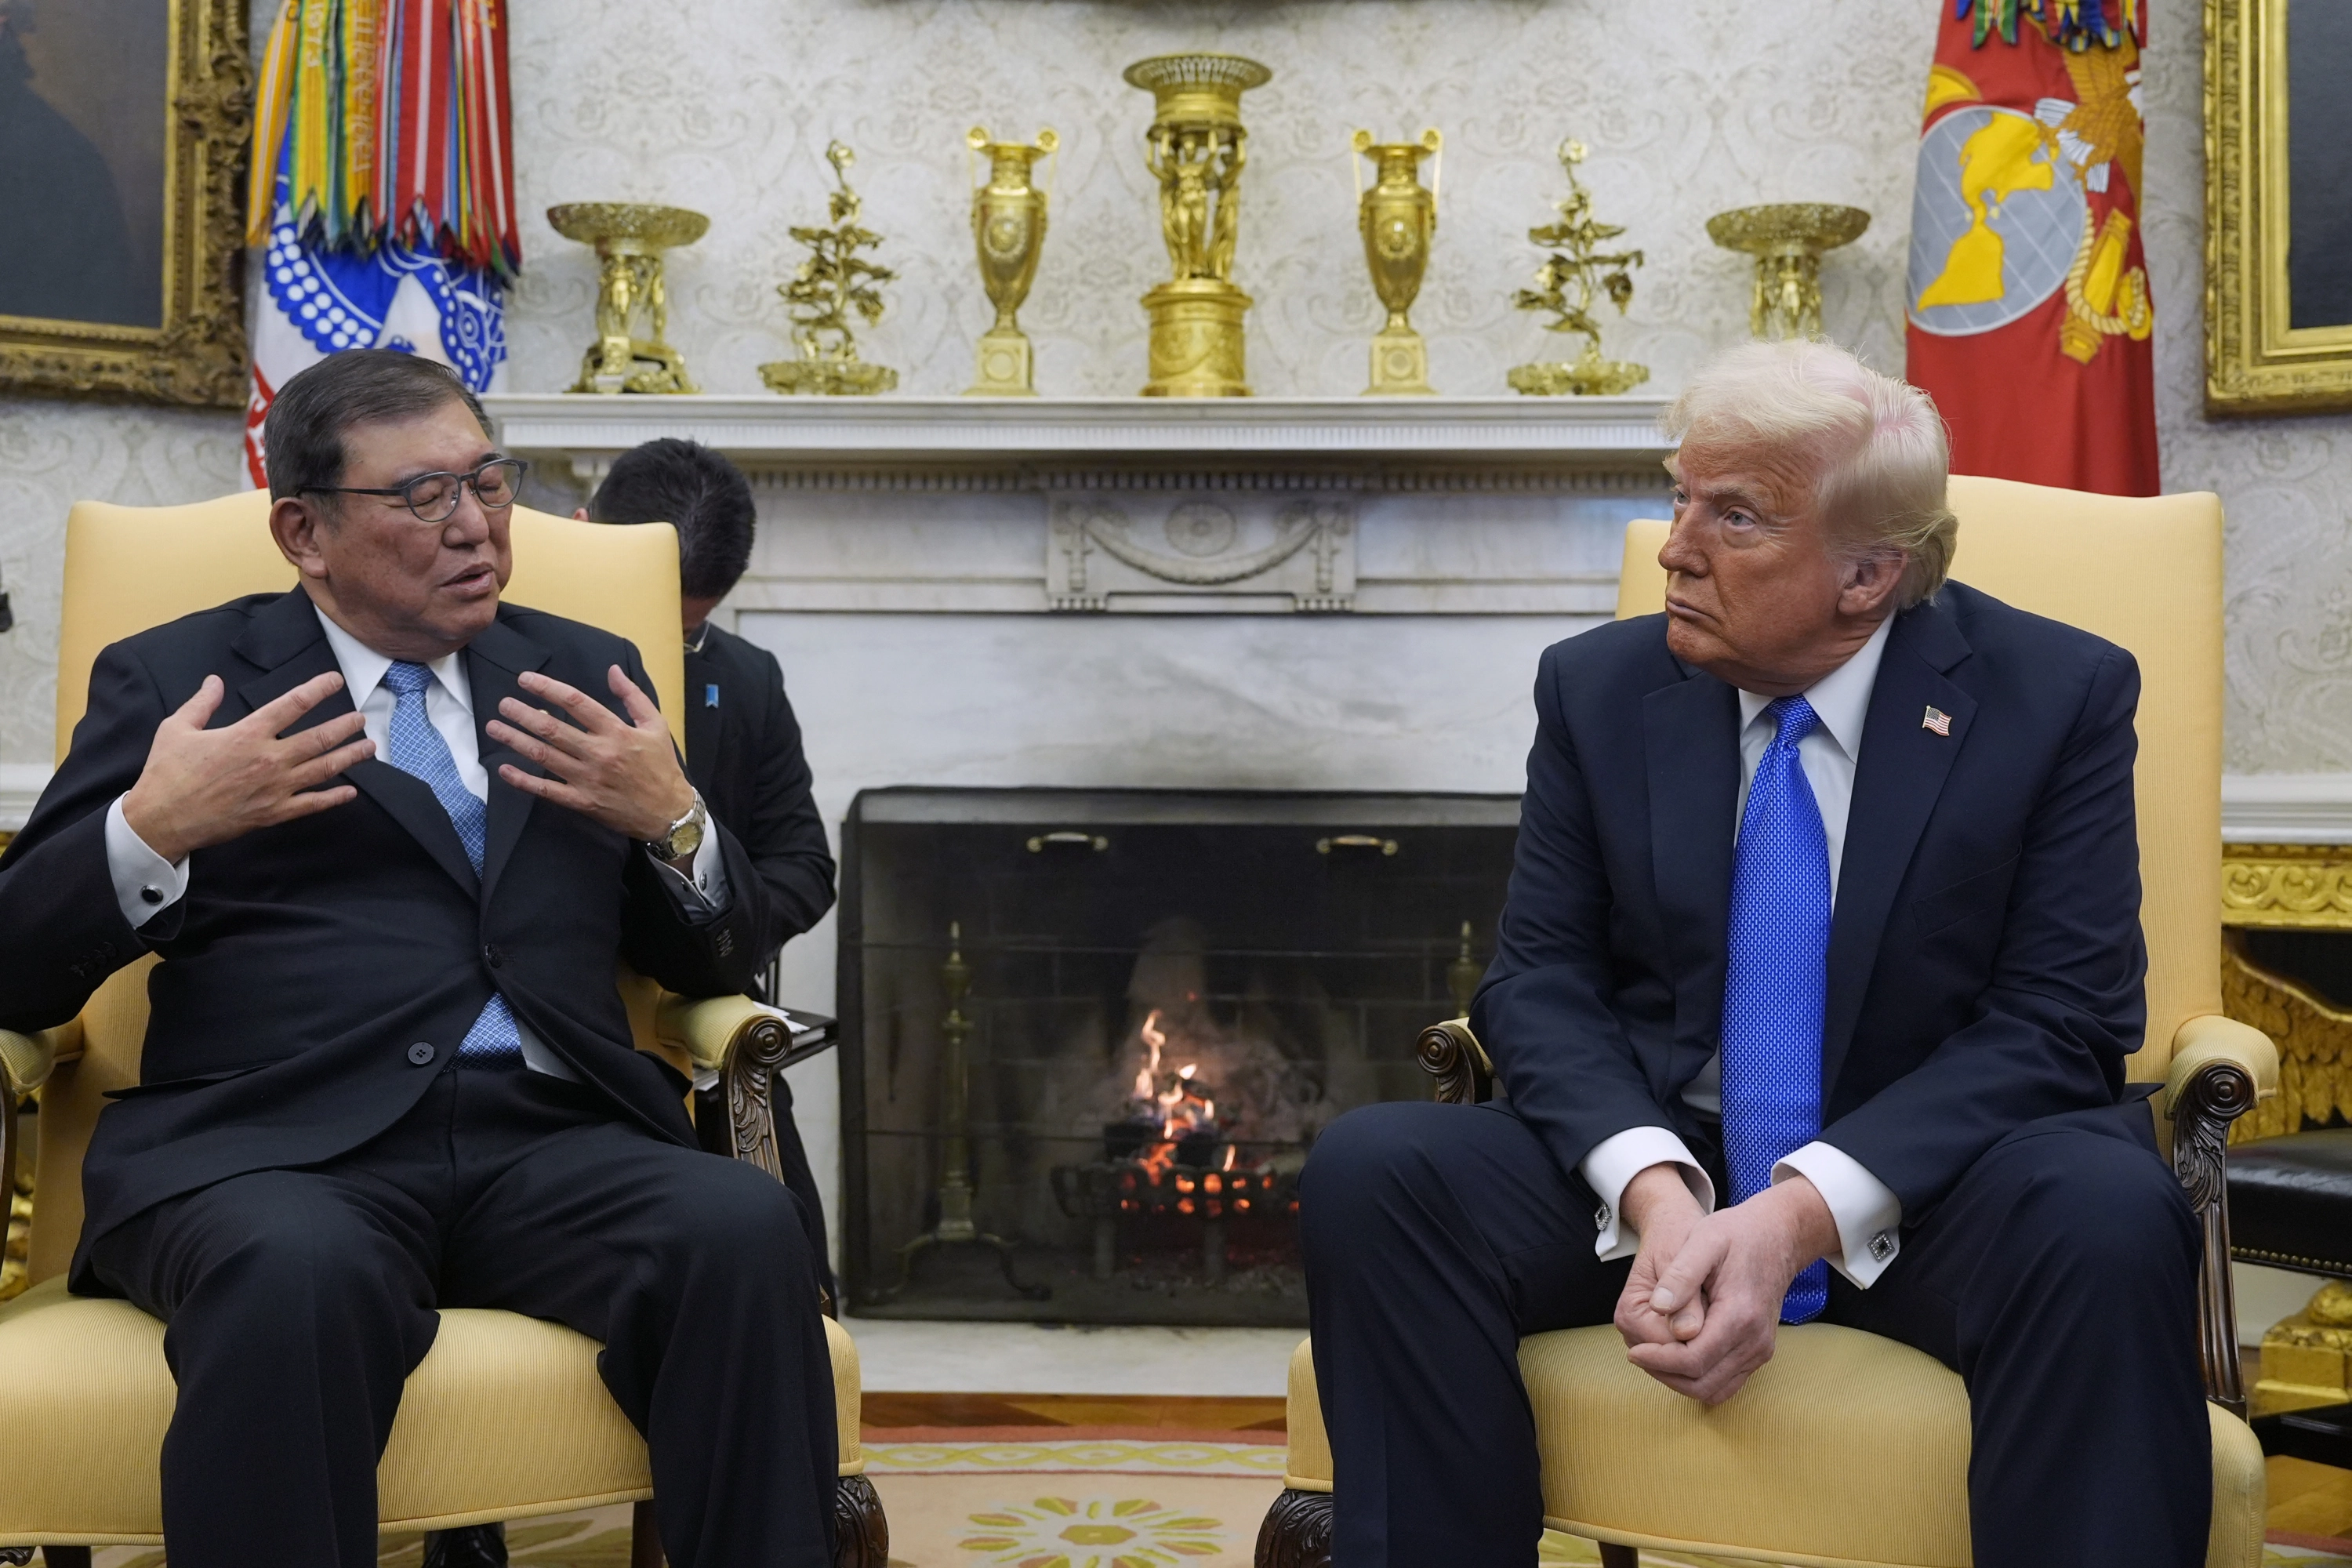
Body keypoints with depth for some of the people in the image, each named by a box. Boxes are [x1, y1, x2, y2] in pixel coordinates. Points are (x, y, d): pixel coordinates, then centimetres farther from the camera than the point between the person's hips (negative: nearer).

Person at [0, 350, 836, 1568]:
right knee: (299, 1274, -36)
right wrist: (151, 828, -11)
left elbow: (714, 966, 20)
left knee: (745, 1228, -29)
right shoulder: (175, 679, 13)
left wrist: (675, 822, 0)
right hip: (266, 1144, -2)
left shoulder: (581, 677, 21)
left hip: (550, 1144, 3)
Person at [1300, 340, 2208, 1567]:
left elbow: (2057, 1019, -9)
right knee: (1368, 1170, -25)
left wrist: (1805, 1213, -23)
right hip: (1643, 1163, 2)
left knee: (2105, 1215, -36)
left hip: (1924, 1178, -2)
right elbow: (1540, 980, 0)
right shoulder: (1599, 687, 4)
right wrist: (1654, 1188, -21)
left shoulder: (2058, 695, -3)